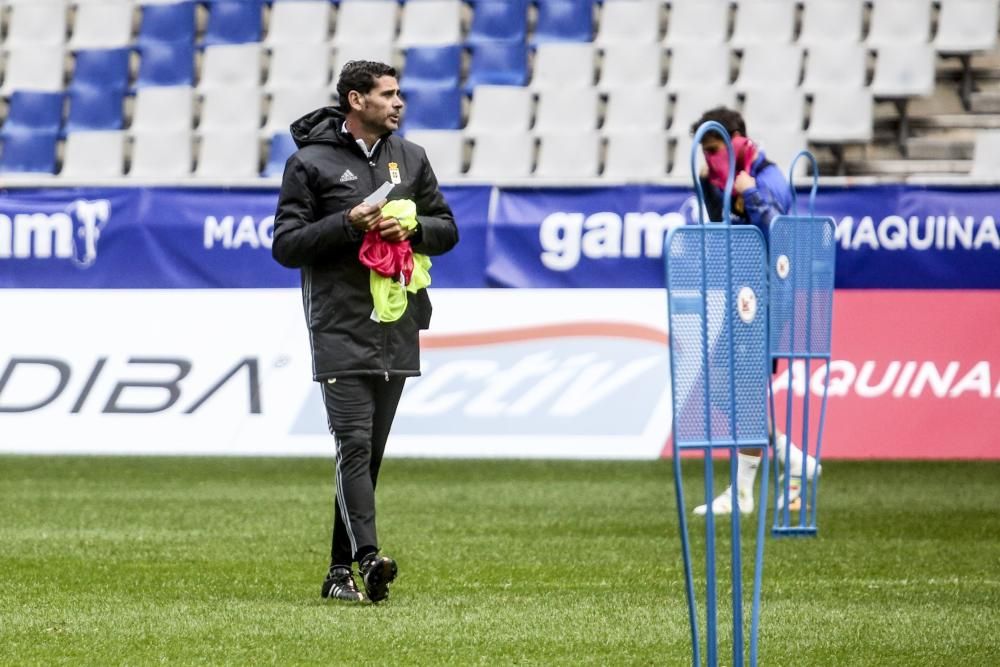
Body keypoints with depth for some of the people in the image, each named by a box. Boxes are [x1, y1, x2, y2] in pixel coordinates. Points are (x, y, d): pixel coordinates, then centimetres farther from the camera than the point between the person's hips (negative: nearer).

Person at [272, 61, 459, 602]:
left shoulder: (410, 159, 14)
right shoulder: (311, 163, -2)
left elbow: (447, 228, 17)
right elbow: (286, 245, -4)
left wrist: (412, 228, -5)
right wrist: (348, 223, -17)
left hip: (397, 329, 5)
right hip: (340, 329, -5)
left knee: (371, 451, 7)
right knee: (354, 443, -16)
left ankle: (341, 570, 13)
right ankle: (367, 557, -27)